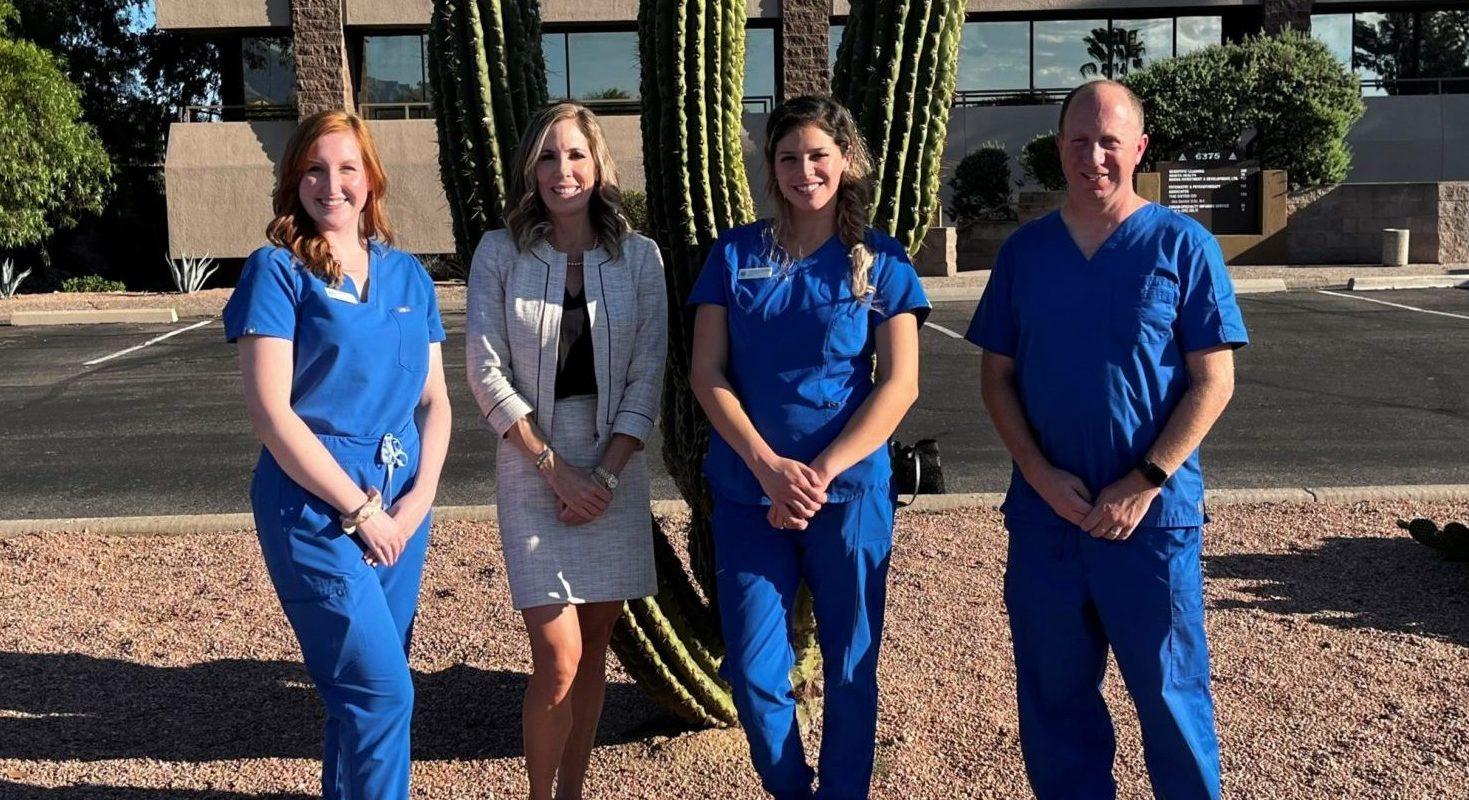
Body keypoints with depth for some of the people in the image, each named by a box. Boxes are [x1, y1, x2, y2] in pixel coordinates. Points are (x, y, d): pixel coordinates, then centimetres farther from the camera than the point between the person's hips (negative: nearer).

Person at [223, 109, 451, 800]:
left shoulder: (407, 275, 10)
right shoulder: (278, 270, -5)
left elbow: (434, 398, 11)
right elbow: (269, 410, -12)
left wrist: (419, 498, -3)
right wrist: (360, 509, -12)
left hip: (401, 504, 5)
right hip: (315, 506, -5)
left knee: (363, 685, 13)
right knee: (383, 689, -9)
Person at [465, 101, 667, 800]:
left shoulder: (639, 256, 1)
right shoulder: (500, 252, -2)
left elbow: (647, 377, 0)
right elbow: (486, 372, -5)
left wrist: (606, 473, -10)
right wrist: (556, 468, -10)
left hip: (615, 467, 2)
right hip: (533, 467, -2)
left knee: (593, 646, 10)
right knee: (558, 658, -7)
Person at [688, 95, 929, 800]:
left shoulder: (881, 261, 1)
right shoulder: (735, 254, 4)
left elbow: (900, 384, -5)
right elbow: (707, 375, -1)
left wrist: (820, 473, -15)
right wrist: (770, 466, -14)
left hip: (850, 490, -1)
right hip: (748, 491, 1)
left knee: (850, 668, 9)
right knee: (753, 672, 4)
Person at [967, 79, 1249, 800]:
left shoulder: (1184, 246, -2)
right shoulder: (1024, 251, 6)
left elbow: (1213, 381, -4)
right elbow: (996, 376, 6)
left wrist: (1145, 482, -13)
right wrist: (1042, 476, -7)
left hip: (1154, 511, -3)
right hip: (1044, 508, 3)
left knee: (1170, 688, 6)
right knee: (1053, 691, 12)